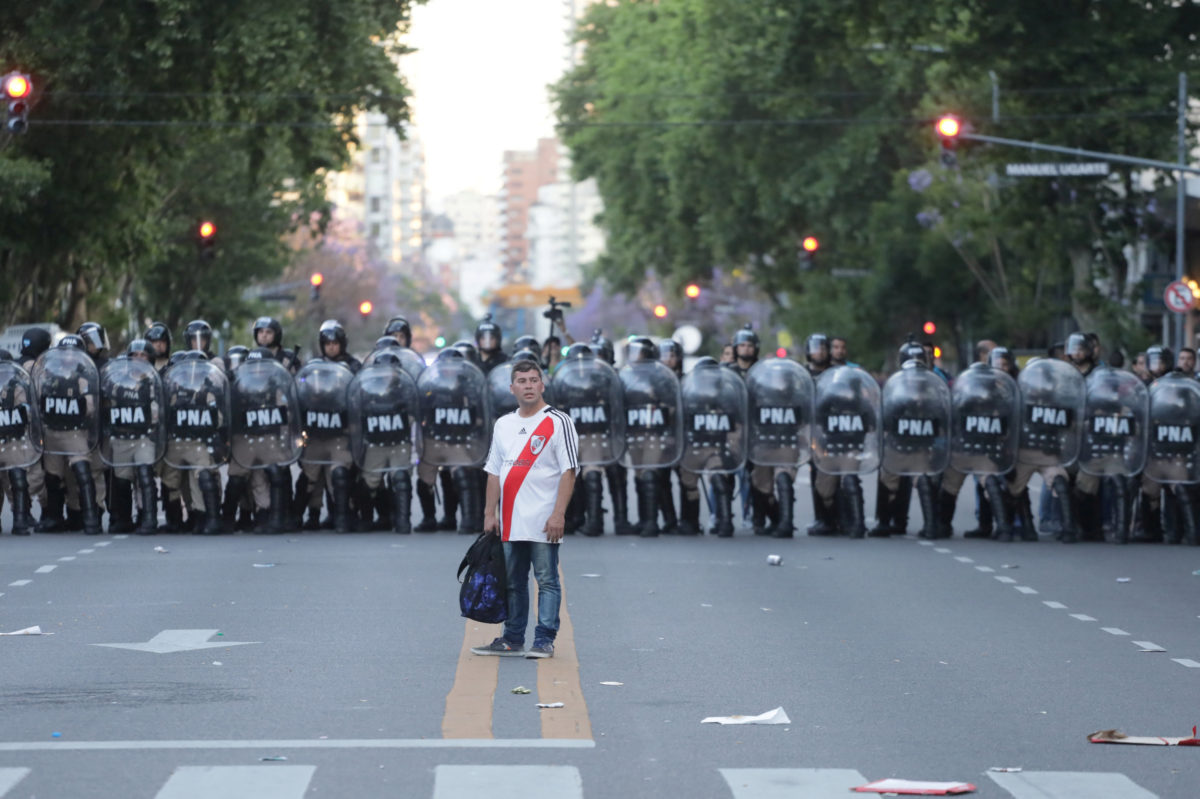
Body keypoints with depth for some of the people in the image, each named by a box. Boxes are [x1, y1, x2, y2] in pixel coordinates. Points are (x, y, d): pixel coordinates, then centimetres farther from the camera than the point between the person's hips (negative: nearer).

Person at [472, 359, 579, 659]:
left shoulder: (558, 422, -4)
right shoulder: (503, 425, 15)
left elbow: (569, 471, -8)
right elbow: (494, 472, 17)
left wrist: (558, 514, -16)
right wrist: (489, 513, 10)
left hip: (543, 522, -6)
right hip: (511, 522, 6)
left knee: (547, 581, -4)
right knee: (513, 583, 11)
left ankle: (544, 641, -2)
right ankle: (512, 640, 17)